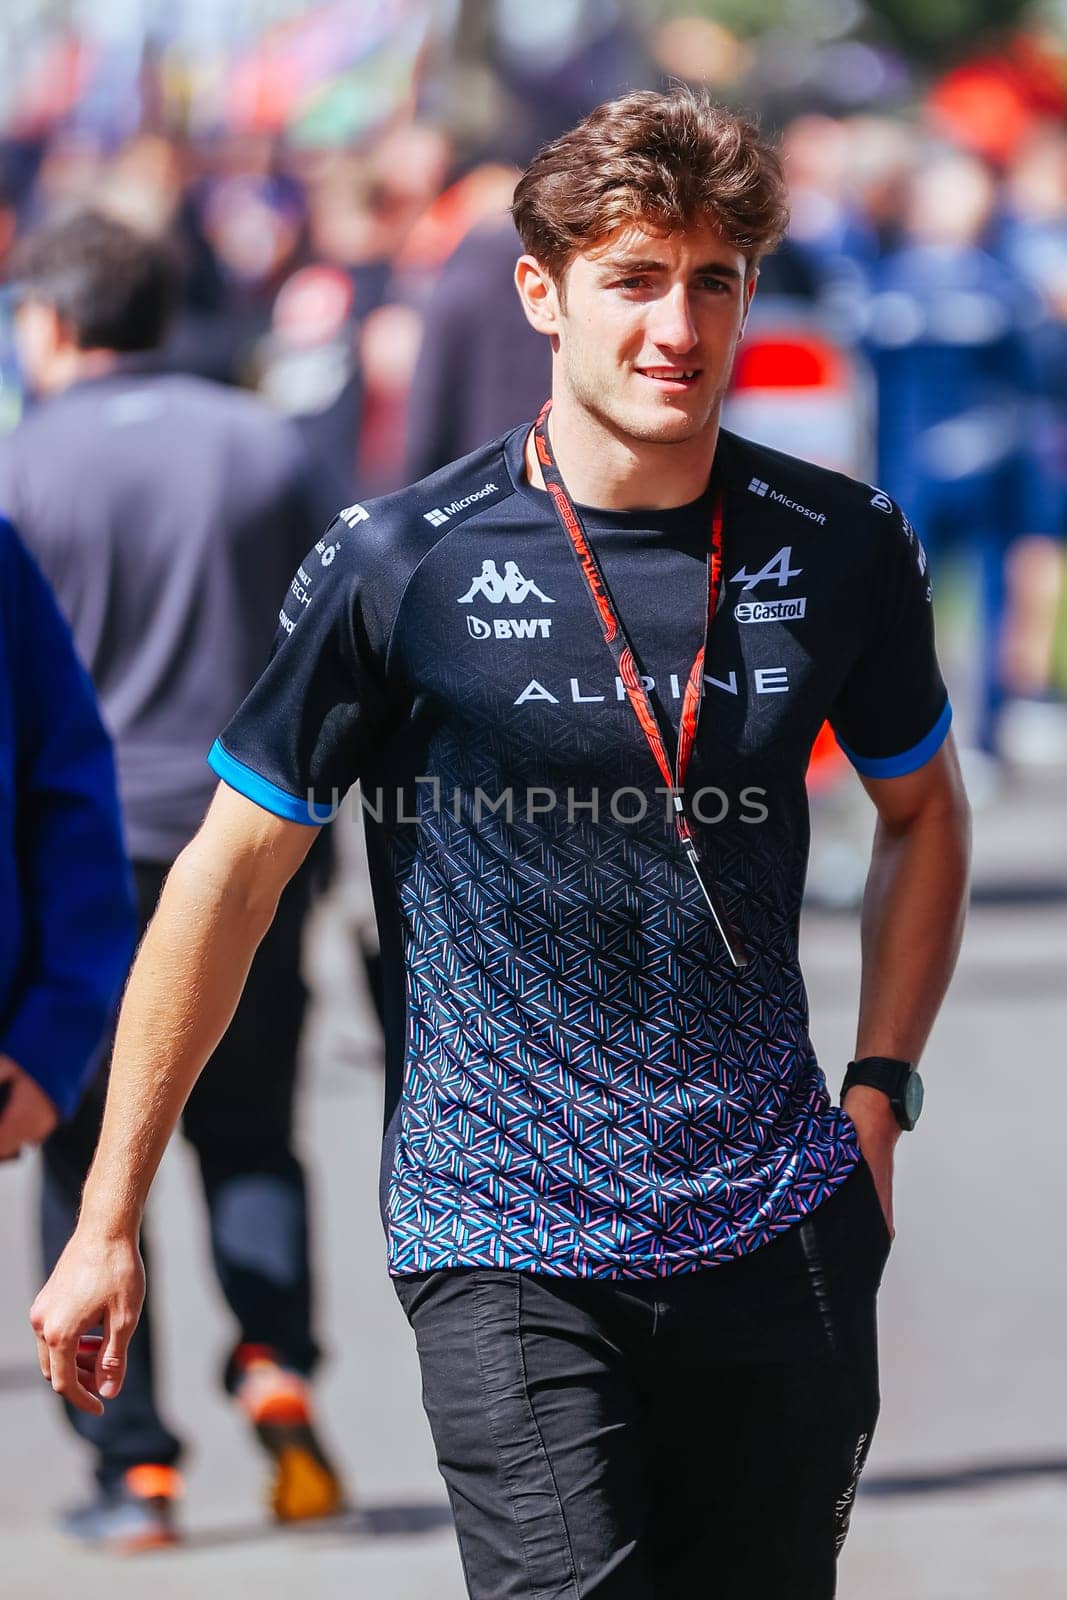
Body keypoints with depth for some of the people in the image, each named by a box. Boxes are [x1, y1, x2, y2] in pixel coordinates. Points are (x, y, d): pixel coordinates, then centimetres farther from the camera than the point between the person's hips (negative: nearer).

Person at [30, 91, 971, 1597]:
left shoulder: (842, 548, 2)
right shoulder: (400, 566, -8)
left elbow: (923, 813, 19)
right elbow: (232, 870, 0)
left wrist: (878, 1093, 8)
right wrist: (108, 1220, 0)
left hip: (784, 1233, 4)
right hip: (508, 1245, -4)